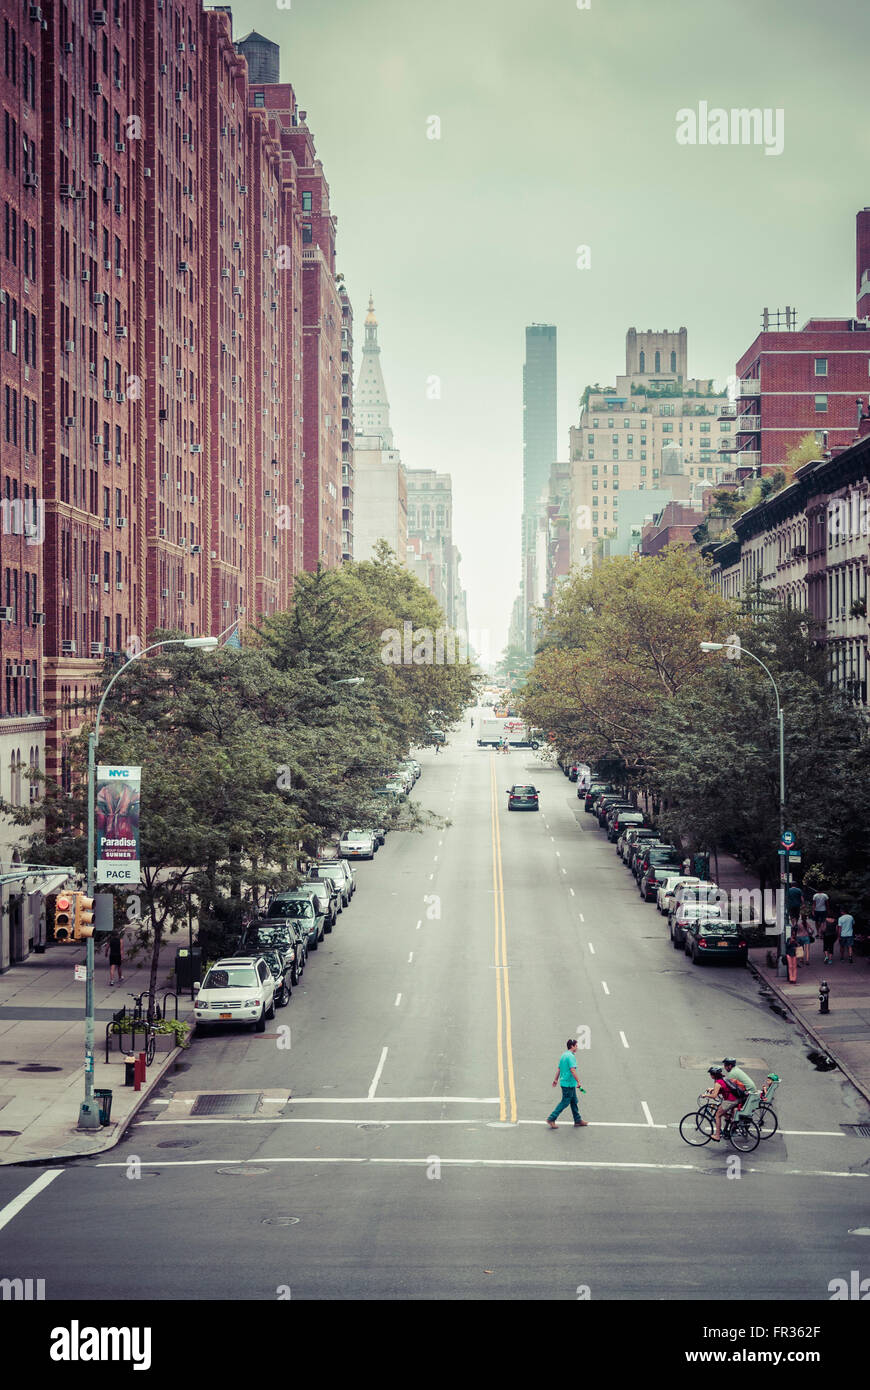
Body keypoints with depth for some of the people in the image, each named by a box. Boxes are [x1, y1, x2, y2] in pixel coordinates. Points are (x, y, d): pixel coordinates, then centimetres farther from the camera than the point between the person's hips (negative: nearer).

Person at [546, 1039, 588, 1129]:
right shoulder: (571, 1056, -18)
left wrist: (556, 1079, 22)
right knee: (565, 1102, -3)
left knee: (574, 1101, 15)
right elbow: (572, 1070, -24)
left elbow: (559, 1068, 17)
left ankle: (578, 1120, 21)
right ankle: (551, 1119, -1)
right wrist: (578, 1081, -19)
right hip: (569, 1084, -10)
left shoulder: (563, 1055, 11)